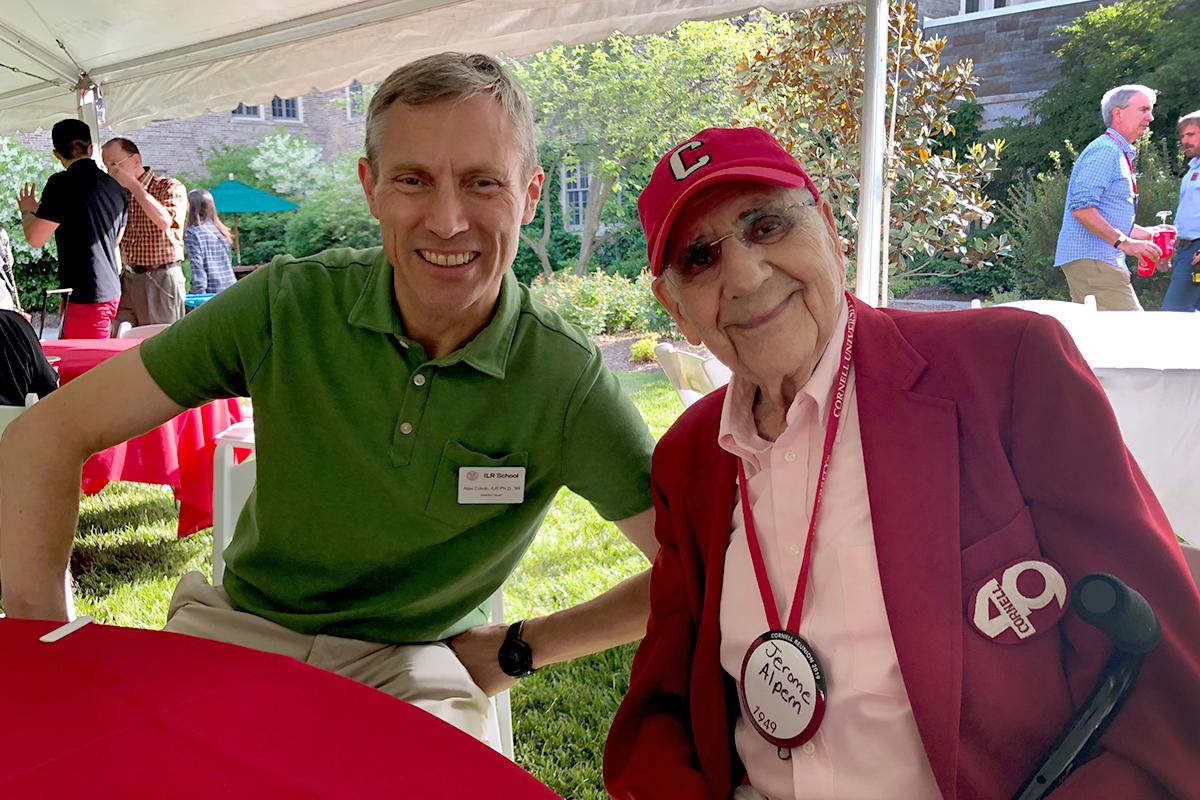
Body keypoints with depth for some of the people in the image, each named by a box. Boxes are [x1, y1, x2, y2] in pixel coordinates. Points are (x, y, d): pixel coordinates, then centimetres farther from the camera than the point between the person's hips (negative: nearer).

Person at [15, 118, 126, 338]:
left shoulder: (62, 183, -12)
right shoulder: (115, 187, 10)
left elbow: (35, 238, -11)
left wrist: (27, 210, 9)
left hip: (85, 297, -8)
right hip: (112, 292, 8)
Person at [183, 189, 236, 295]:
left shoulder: (192, 233, -7)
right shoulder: (220, 231, 12)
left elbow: (197, 267, -13)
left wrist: (199, 293, -13)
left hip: (210, 293, -6)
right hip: (229, 291, 6)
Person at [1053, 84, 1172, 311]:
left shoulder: (1121, 154, 24)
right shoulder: (1106, 151, -10)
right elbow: (1081, 207, -22)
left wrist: (1146, 233, 19)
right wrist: (1125, 243, -23)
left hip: (1100, 260, 11)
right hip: (1092, 260, -11)